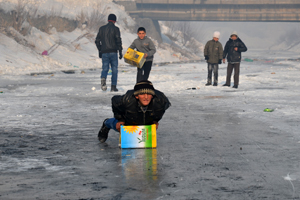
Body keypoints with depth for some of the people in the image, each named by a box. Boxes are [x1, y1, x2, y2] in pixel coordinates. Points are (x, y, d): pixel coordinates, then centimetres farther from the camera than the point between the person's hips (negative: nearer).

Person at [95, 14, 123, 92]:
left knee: (105, 68, 6)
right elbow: (118, 41, -8)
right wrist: (120, 52, -4)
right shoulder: (115, 29, -2)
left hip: (104, 52, 3)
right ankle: (113, 87, 2)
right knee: (114, 69, 6)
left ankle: (103, 78, -27)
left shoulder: (102, 28, 9)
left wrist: (100, 50, 18)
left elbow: (97, 41, 10)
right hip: (113, 52, -3)